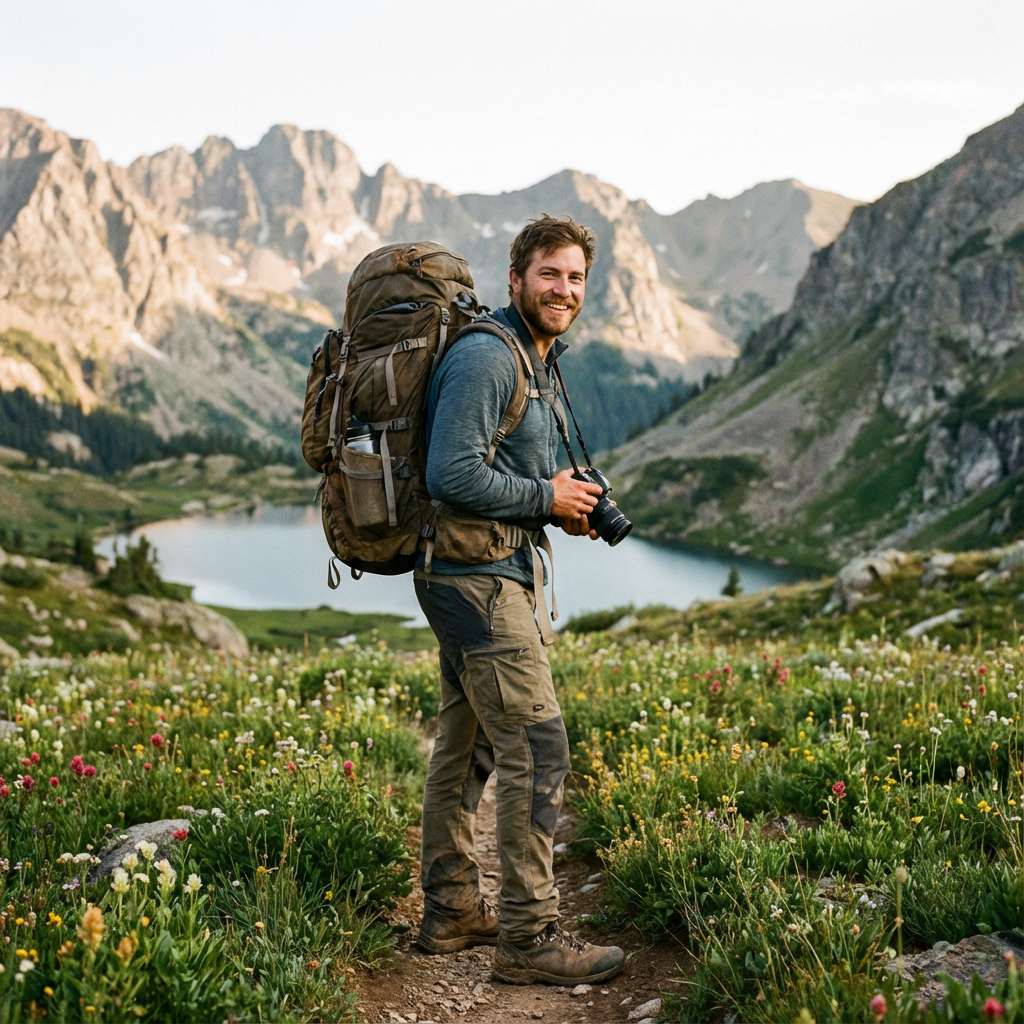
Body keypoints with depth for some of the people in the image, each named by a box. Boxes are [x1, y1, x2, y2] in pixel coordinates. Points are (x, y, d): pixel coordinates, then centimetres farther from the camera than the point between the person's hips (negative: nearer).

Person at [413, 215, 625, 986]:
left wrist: (564, 502, 8)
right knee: (537, 747, -10)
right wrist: (546, 497, -13)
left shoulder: (535, 359, 18)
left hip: (487, 576, 11)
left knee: (465, 747, 15)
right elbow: (453, 474, -23)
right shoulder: (484, 356, -15)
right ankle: (530, 936, -4)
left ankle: (452, 913, 25)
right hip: (479, 580, -11)